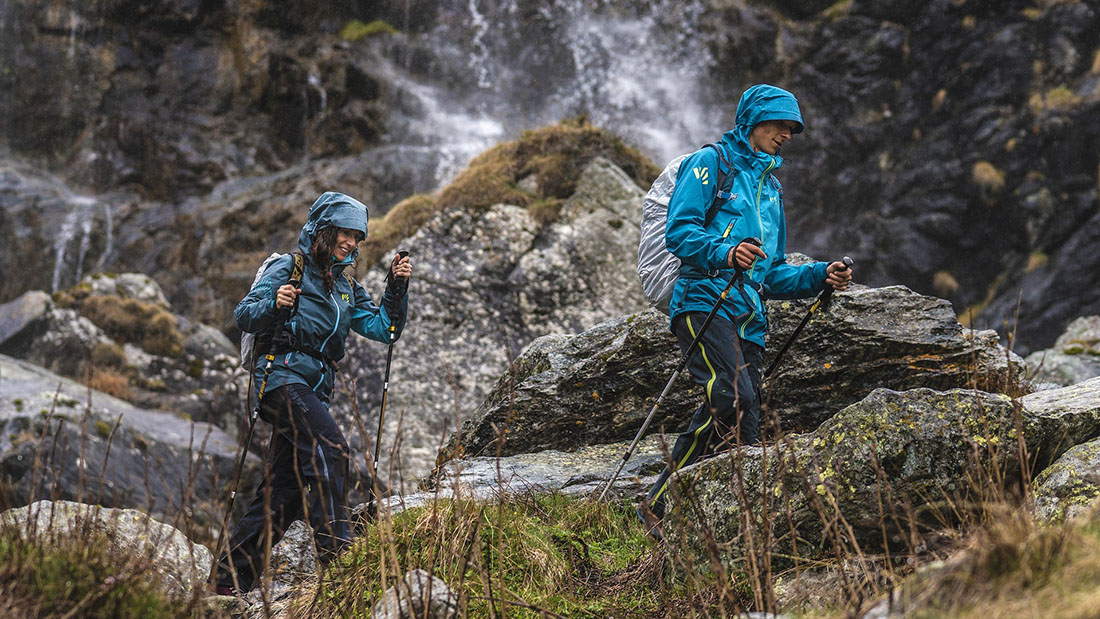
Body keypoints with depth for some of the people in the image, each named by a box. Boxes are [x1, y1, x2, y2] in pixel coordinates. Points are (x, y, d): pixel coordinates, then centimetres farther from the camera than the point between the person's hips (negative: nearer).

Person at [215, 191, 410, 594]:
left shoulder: (346, 288, 20)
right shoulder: (290, 269, 1)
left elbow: (383, 328, 12)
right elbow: (244, 316, -7)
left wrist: (396, 289, -2)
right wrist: (274, 305, -27)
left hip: (314, 390, 7)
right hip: (283, 376, -7)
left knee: (285, 492, 5)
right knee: (330, 445, -27)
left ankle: (230, 577, 10)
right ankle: (335, 546, -31)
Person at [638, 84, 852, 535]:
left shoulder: (771, 187, 29)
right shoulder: (710, 164, 7)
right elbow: (679, 231, -7)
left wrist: (819, 276, 12)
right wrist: (726, 253, -25)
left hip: (749, 320, 8)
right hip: (704, 302, -8)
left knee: (745, 427, -2)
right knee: (732, 396, -27)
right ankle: (660, 505, -24)